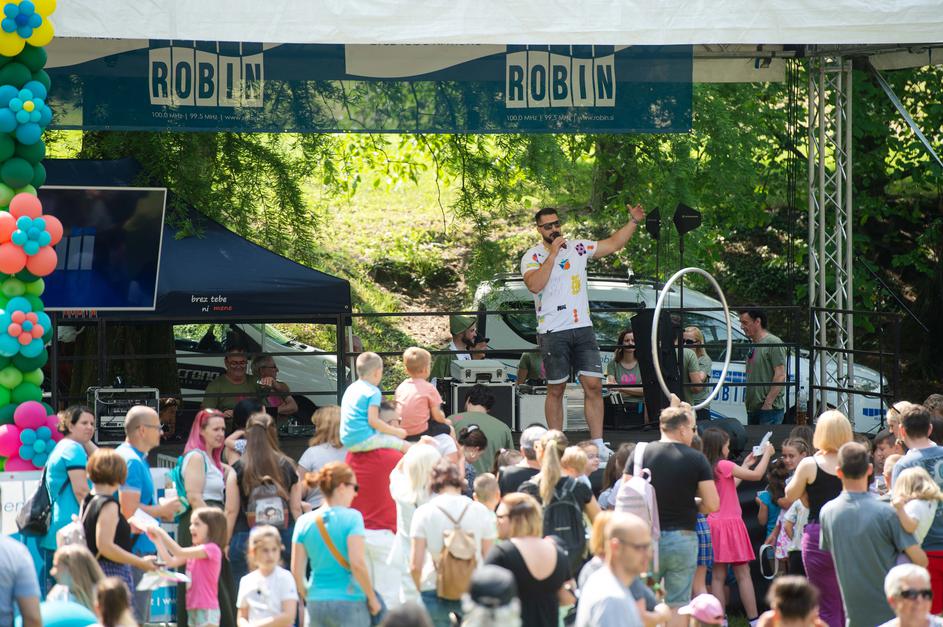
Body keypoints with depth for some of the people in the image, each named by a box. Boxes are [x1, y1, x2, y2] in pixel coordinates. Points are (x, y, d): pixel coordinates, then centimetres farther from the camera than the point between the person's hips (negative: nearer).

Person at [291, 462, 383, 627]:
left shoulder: (304, 521, 5)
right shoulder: (351, 517, -9)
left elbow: (296, 570, 4)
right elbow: (357, 563, -16)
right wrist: (372, 598, -6)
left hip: (316, 603, 5)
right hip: (349, 600, -5)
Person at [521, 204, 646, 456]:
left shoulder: (578, 248, 11)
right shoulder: (532, 257, -2)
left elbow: (613, 244, 18)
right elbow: (535, 285, -20)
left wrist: (634, 221, 8)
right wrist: (552, 254, -17)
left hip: (583, 328, 4)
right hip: (553, 332, -3)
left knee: (593, 385, -4)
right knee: (556, 390, 2)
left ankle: (598, 445, -2)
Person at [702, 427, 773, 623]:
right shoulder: (723, 465, -13)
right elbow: (757, 475, -11)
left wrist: (745, 466, 29)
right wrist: (767, 453, 2)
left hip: (712, 524, 7)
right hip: (730, 523, -7)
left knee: (718, 576, 5)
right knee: (743, 574, -2)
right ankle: (754, 619, -1)